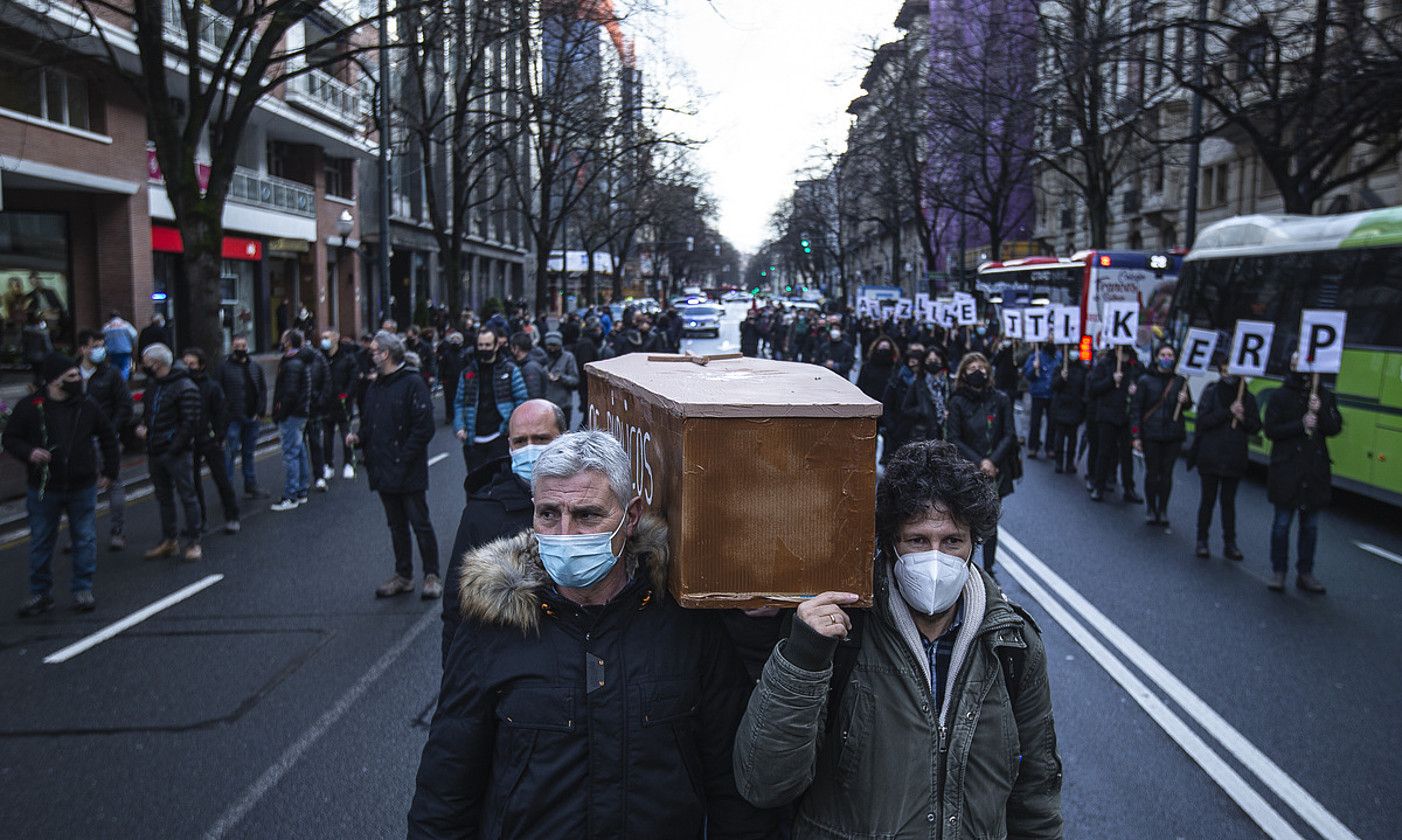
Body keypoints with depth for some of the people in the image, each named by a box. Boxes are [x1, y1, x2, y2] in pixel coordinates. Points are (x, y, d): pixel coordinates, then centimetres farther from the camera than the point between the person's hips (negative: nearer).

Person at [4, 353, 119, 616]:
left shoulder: (88, 407, 1)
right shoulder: (30, 407, -5)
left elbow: (108, 438, 12)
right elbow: (10, 438, 1)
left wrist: (109, 471, 10)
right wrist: (29, 453, -19)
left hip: (83, 487, 1)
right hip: (43, 488, -1)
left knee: (85, 539, 5)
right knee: (41, 542, 8)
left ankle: (83, 589, 17)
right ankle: (40, 592, 21)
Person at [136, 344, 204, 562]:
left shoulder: (185, 387, -13)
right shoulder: (152, 387, 14)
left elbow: (190, 423, -17)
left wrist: (175, 448, -18)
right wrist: (142, 427, 4)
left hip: (176, 454, -8)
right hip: (155, 453, 8)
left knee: (187, 496, -1)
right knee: (164, 498, 15)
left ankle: (193, 542, 5)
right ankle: (168, 541, 24)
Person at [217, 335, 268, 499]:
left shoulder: (256, 367, 11)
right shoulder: (224, 368, -2)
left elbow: (263, 391, 9)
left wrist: (260, 412, -1)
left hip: (252, 418, 4)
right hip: (233, 419, -4)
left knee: (249, 453, 12)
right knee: (230, 453, -4)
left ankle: (251, 487, 19)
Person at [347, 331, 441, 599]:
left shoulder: (413, 383, -12)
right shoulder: (374, 387, 13)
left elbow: (424, 428, -16)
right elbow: (369, 424, 22)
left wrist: (403, 459, -18)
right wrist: (358, 437, 0)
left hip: (409, 473, -7)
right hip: (384, 473, 8)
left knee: (421, 524, 0)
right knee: (396, 526, 15)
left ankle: (432, 576, 11)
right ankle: (403, 575, 24)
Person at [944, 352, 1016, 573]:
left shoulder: (1000, 399, 1)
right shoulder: (958, 402, -3)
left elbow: (1009, 435, 2)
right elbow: (953, 439, -4)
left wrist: (992, 461, -10)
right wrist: (979, 462, -13)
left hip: (995, 470, 1)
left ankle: (988, 570, 15)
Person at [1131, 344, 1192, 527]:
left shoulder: (1180, 381, 7)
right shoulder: (1145, 380, 0)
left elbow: (1188, 405, 19)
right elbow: (1135, 408, -2)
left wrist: (1185, 401, -7)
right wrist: (1136, 435, -8)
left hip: (1173, 435, 2)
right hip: (1151, 434, -2)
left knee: (1166, 473, 4)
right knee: (1152, 472, 2)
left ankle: (1163, 510, 12)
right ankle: (1151, 510, 13)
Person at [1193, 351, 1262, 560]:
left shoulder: (1248, 397, 7)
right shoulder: (1211, 392, 0)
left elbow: (1256, 427, 7)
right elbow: (1203, 420, -10)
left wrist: (1243, 419, -12)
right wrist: (1228, 412, -17)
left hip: (1234, 458, 2)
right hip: (1210, 455, -2)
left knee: (1229, 500, 8)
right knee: (1208, 498, 5)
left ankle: (1230, 544, 12)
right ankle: (1201, 541, 12)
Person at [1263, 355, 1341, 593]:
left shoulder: (1324, 396, 7)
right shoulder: (1280, 397, -1)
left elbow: (1335, 428, 1)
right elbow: (1270, 430, -8)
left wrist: (1321, 411, -16)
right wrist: (1301, 425, -19)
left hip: (1316, 471, 3)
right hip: (1286, 469, -3)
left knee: (1310, 525, 9)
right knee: (1282, 522, 3)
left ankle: (1305, 573, 18)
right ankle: (1278, 571, 13)